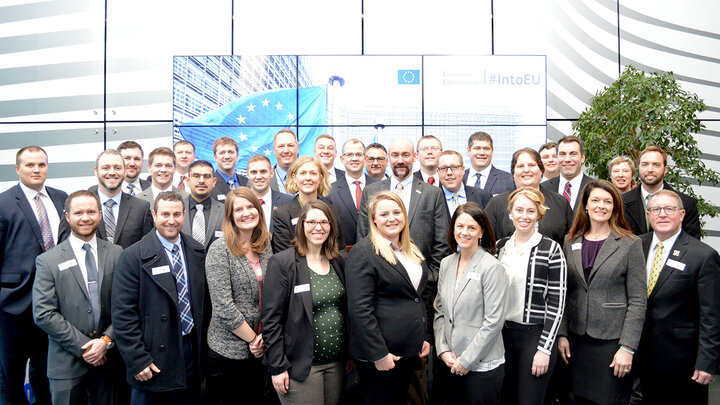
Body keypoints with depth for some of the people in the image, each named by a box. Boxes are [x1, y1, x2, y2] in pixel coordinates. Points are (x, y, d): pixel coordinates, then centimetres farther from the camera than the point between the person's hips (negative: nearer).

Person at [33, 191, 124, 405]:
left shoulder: (116, 254, 3)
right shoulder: (48, 261, -3)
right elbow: (43, 314, -8)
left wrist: (106, 341, -11)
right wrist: (83, 346, -12)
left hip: (107, 358, 2)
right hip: (67, 363, -2)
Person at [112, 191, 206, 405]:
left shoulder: (197, 252, 5)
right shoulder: (133, 257, -10)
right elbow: (123, 313, -12)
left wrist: (202, 345, 8)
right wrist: (138, 360, -15)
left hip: (192, 352, 4)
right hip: (154, 357, -4)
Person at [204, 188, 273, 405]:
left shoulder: (266, 246, 4)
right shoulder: (220, 250, -13)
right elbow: (223, 306, -17)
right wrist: (252, 338, -12)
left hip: (260, 349, 5)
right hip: (227, 350, -5)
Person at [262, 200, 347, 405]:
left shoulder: (337, 262, 7)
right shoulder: (282, 263, -11)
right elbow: (271, 320, -12)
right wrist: (277, 367, -13)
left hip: (336, 362, 6)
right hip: (301, 365, -5)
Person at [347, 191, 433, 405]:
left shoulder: (412, 251, 11)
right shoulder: (363, 252, -14)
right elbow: (359, 309, -20)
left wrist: (426, 336, 12)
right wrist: (379, 354, -20)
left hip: (411, 350, 8)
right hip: (381, 353, -7)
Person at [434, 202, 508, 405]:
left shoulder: (492, 268, -12)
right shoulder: (446, 264, 5)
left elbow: (494, 321, -15)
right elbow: (440, 312, 10)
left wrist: (467, 360, -13)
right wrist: (443, 350, -1)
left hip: (483, 365, -5)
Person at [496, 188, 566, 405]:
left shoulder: (551, 249, -8)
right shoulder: (500, 246, 6)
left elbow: (557, 303, -9)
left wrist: (545, 349, -12)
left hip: (536, 335, -4)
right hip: (502, 334, 5)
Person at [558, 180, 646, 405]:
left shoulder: (630, 244, -5)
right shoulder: (571, 243, 6)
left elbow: (637, 301, -7)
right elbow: (563, 294, 8)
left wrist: (628, 347, -11)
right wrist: (562, 334, 3)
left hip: (612, 340, -3)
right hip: (577, 338, 4)